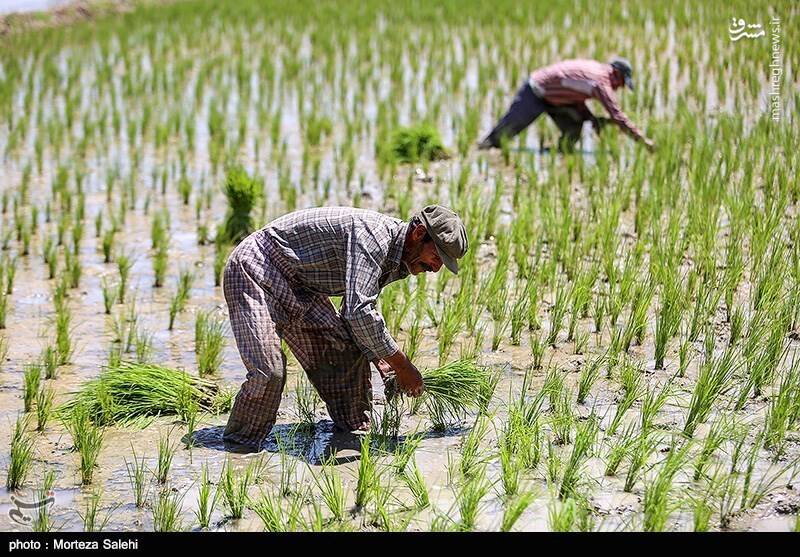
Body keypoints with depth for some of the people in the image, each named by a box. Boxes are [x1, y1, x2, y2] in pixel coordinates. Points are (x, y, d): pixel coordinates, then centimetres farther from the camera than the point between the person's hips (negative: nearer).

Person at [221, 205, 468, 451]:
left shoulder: (393, 259, 2)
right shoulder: (373, 234, -29)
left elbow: (355, 313, 15)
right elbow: (359, 312, -38)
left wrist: (381, 362, 2)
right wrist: (402, 366, -27)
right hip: (254, 269, -10)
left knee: (347, 351, 3)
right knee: (268, 371, -21)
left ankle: (355, 429, 20)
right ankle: (239, 447, -5)